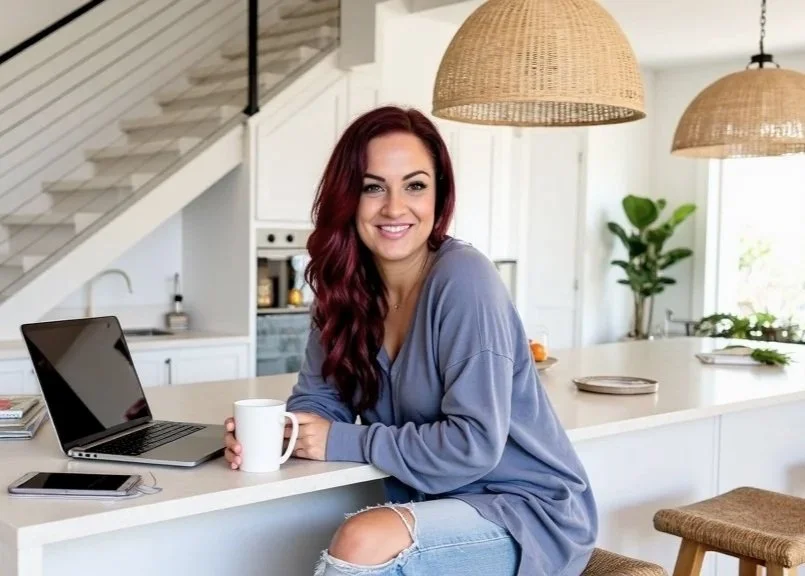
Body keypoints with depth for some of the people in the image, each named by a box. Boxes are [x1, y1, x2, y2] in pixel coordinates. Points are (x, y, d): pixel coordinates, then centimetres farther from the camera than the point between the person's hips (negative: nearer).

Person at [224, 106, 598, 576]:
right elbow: (319, 398, 7)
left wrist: (342, 442, -17)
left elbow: (473, 445, -23)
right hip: (441, 510, 6)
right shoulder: (349, 287, 0)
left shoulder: (463, 279, -21)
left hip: (529, 512, -5)